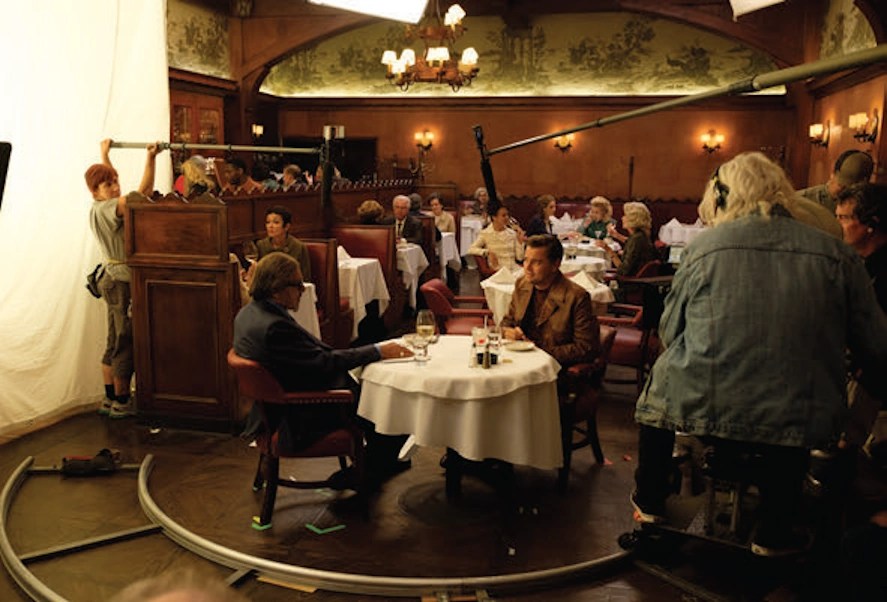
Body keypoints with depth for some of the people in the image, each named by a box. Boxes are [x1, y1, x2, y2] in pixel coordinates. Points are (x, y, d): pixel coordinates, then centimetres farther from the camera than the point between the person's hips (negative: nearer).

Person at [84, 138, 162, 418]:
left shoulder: (97, 207, 12)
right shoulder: (108, 208, -17)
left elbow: (106, 177, 33)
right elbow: (143, 193, -31)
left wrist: (105, 154, 45)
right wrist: (151, 157, -31)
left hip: (114, 277, 10)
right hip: (122, 280, -10)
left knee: (115, 342, 15)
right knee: (126, 342, -3)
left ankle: (109, 399, 23)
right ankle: (122, 402, 6)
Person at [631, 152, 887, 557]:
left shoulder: (704, 247, -3)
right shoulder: (836, 254, 1)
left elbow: (669, 333, 5)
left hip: (702, 407, -1)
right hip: (799, 419, 1)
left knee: (661, 378, 29)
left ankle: (650, 503, 41)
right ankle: (773, 533, 40)